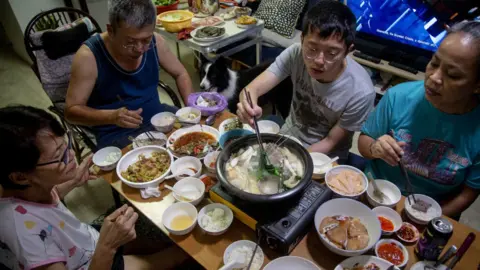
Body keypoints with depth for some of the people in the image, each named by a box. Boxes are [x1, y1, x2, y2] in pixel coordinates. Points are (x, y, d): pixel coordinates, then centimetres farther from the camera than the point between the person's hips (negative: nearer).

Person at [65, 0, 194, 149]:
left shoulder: (156, 42, -8)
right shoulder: (89, 56, -20)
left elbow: (180, 74, 8)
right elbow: (71, 110, -14)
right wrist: (112, 116, -32)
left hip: (157, 116, 6)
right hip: (115, 134, -5)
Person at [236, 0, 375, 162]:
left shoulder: (360, 92, -28)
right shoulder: (295, 54, -21)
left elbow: (331, 143, -16)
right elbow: (252, 89, -24)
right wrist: (248, 106, -46)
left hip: (324, 158, -2)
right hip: (288, 135, 3)